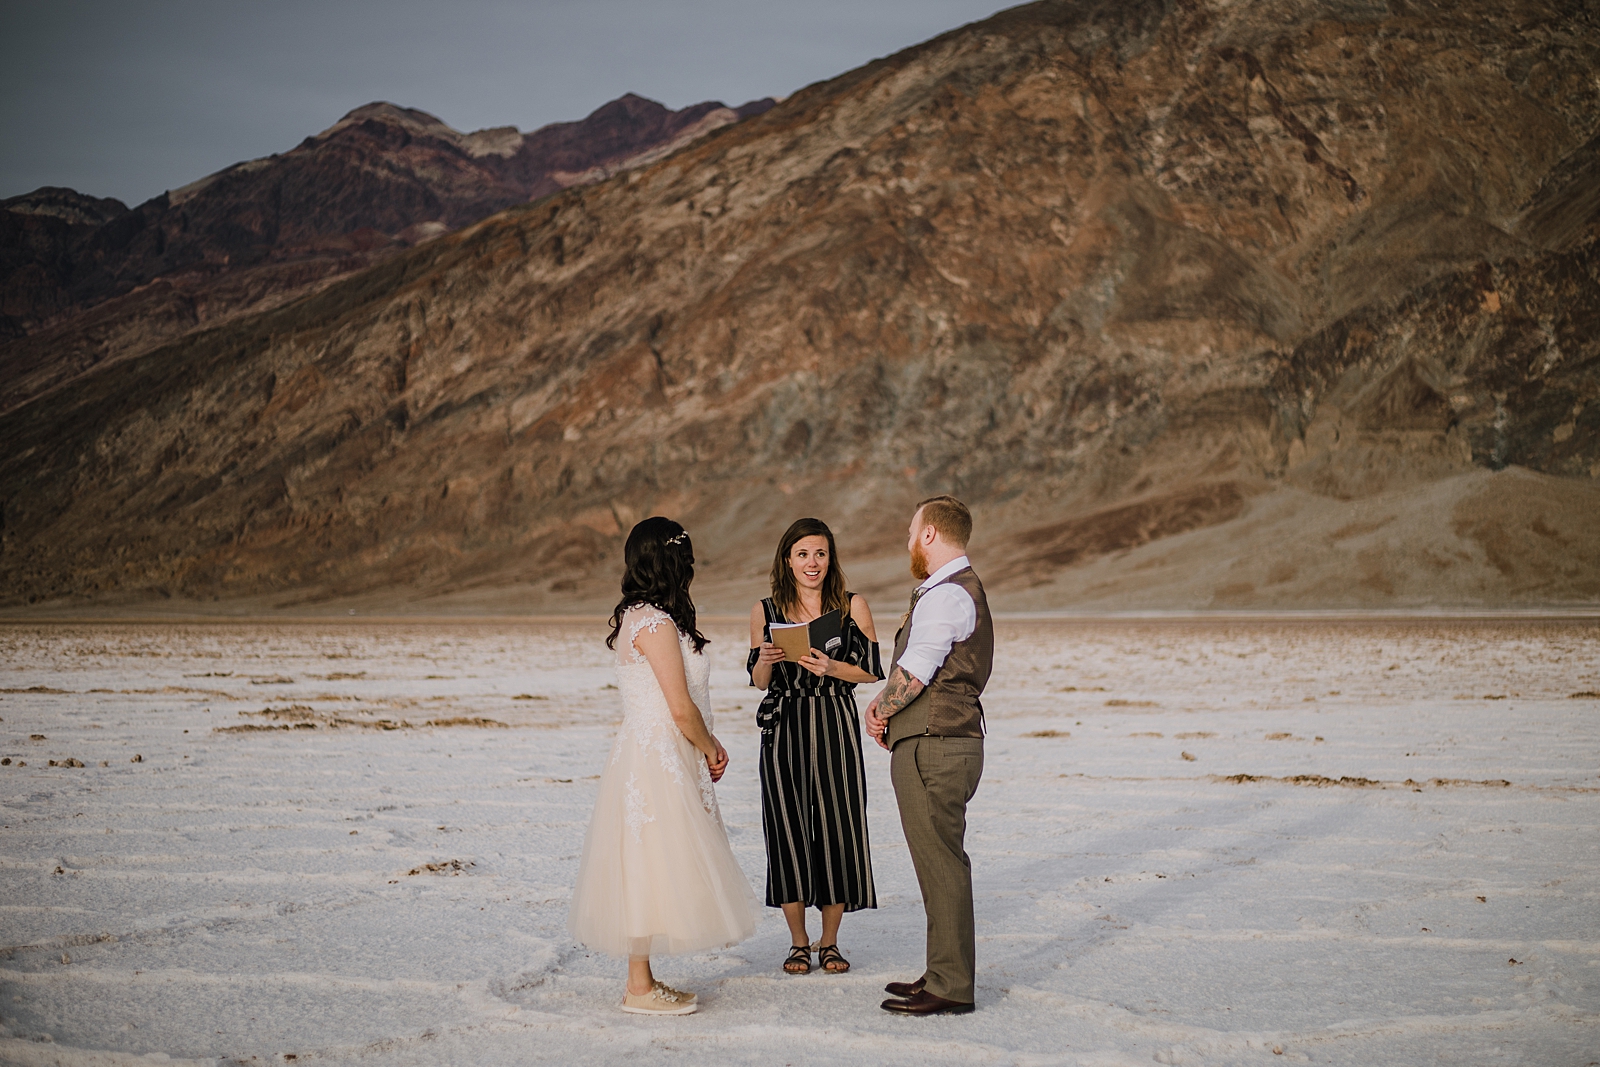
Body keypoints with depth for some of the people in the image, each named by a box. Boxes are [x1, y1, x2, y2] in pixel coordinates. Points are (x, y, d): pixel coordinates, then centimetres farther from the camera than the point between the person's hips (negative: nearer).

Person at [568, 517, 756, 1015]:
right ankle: (639, 988, 3)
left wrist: (707, 742, 9)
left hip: (658, 758, 10)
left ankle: (643, 978, 20)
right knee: (650, 867, -4)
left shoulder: (638, 617, 13)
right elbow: (681, 708, -19)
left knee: (648, 871, 13)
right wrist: (707, 749, -3)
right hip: (655, 762, -10)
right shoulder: (656, 623, -18)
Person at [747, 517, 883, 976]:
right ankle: (798, 942, 15)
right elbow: (758, 680, 10)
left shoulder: (852, 606, 2)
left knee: (838, 828, 0)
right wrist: (766, 660, -12)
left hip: (836, 728, 0)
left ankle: (829, 941, 15)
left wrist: (832, 668, -15)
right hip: (784, 728, 1)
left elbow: (872, 670, 1)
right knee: (788, 830, 0)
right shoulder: (766, 611, 4)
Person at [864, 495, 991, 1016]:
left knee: (941, 862, -6)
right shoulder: (961, 589, 19)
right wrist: (887, 703, 6)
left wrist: (880, 709, -2)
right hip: (946, 742, 11)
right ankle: (945, 971, 24)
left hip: (933, 747, -11)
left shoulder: (946, 595, -16)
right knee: (940, 861, 16)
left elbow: (913, 674, -19)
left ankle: (951, 987, -1)